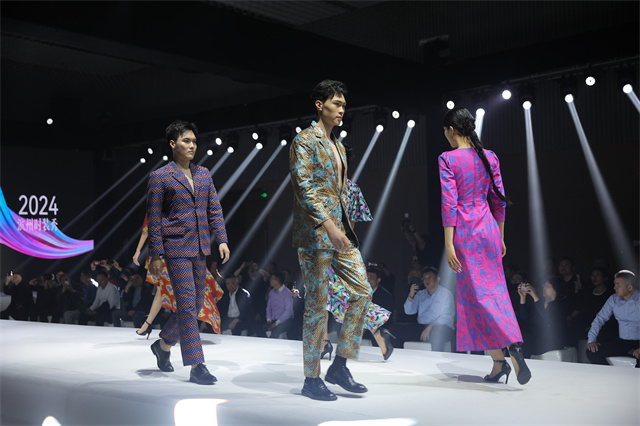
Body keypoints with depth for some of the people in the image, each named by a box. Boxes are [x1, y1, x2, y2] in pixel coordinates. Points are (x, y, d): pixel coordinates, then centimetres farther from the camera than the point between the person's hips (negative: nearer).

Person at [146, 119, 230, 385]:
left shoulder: (204, 174, 13)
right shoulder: (159, 178, -4)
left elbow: (214, 209, 13)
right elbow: (153, 220, -5)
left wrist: (222, 239, 3)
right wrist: (155, 254, -8)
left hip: (200, 248, 6)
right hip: (176, 248, -6)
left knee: (196, 303, 10)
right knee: (187, 303, -8)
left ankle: (163, 344, 32)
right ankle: (196, 367, -3)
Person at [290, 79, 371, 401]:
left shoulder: (338, 146, 20)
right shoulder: (305, 140, -7)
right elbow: (304, 188, -17)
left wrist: (344, 227, 16)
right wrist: (328, 226, -24)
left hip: (339, 231, 9)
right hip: (315, 233, -8)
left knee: (362, 292, 4)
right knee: (317, 305, -3)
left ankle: (339, 365, 15)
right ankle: (311, 379, 9)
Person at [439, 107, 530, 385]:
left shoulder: (447, 159, -8)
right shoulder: (489, 157, 8)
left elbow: (449, 203, -13)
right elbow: (499, 200, 11)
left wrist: (449, 244, -13)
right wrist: (500, 236, 19)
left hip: (464, 230, -5)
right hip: (489, 227, 5)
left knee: (477, 294, -2)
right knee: (495, 290, 13)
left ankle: (500, 359, -11)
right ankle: (513, 345, 13)